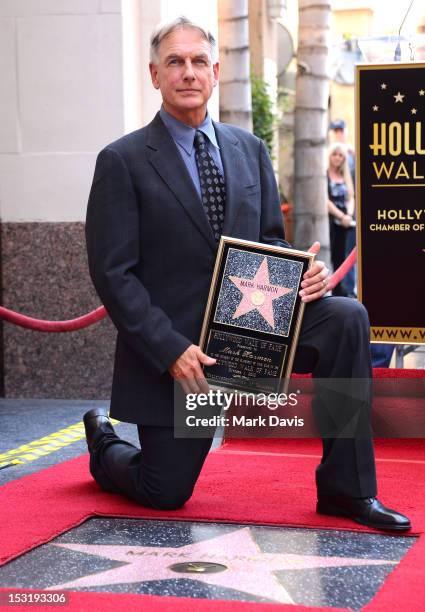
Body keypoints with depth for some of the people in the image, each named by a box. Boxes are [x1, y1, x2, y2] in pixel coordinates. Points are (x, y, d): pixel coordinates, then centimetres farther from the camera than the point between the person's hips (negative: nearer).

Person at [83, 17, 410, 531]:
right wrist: (172, 351, -21)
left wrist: (302, 275, -11)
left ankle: (345, 489, -11)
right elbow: (112, 274, -12)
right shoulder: (122, 162, -8)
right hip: (172, 347, -4)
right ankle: (105, 446, 39)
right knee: (165, 495, 2)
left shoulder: (249, 150, 7)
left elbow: (270, 243, 13)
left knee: (346, 318, -20)